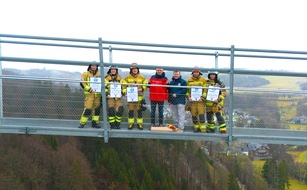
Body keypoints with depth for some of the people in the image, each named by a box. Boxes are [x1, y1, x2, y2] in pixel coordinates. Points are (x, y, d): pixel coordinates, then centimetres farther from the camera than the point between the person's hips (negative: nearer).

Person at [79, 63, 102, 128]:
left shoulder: (99, 75, 17)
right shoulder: (85, 74, 4)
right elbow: (82, 83, -4)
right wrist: (89, 89, -16)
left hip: (98, 94, 5)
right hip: (89, 94, -5)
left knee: (97, 109, 5)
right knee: (88, 109, -13)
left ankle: (95, 123, 14)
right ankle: (82, 123, -7)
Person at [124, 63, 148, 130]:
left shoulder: (142, 77, 6)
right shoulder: (128, 77, 5)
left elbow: (145, 84, 10)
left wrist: (141, 89, -8)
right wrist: (125, 92, -6)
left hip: (139, 96, 0)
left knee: (140, 110, 2)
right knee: (130, 110, 1)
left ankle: (140, 123, 11)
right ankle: (130, 123, 11)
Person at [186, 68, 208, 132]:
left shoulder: (203, 80, 2)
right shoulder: (189, 80, 9)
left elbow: (206, 90, -1)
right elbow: (187, 90, 12)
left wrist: (202, 98, -12)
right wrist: (188, 97, -3)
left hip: (200, 101, -3)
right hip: (192, 101, 3)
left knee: (201, 115, -9)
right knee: (194, 115, 6)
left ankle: (203, 129, -7)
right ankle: (196, 127, 20)